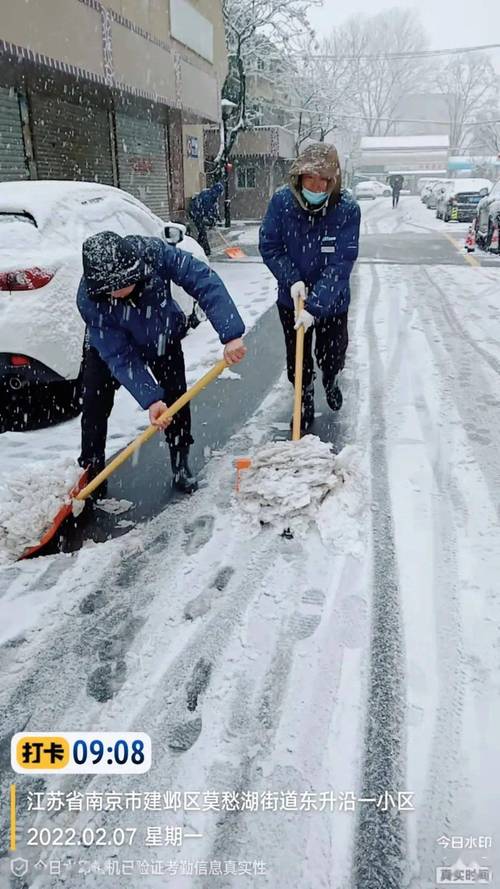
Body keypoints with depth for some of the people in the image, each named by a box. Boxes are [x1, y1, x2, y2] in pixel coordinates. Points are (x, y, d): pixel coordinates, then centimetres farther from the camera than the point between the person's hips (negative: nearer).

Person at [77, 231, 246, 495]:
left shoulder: (153, 253, -39)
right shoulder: (89, 300, -37)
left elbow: (205, 281, -40)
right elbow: (119, 356, -33)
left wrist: (231, 334, -50)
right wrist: (150, 399, -41)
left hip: (162, 336, 1)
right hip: (109, 343, -1)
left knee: (176, 397, -2)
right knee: (94, 403, -10)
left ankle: (181, 466, 16)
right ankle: (91, 471, 7)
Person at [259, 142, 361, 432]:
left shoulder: (348, 209, -21)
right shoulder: (282, 200, -15)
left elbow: (341, 263, -25)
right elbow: (269, 246, -7)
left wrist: (314, 306, -32)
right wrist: (292, 279, -20)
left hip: (332, 302, -1)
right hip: (291, 300, 1)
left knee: (333, 357, 13)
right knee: (298, 362, 10)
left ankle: (330, 381, 50)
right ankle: (305, 406, 36)